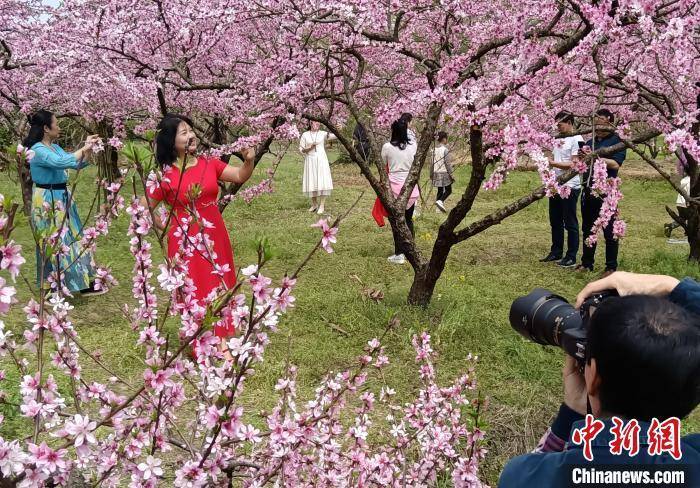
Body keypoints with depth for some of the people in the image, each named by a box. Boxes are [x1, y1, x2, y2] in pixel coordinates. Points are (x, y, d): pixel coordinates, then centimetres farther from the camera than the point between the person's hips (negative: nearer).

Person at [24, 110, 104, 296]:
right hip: (47, 202, -9)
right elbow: (63, 162, -32)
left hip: (62, 198, 9)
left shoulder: (55, 147, 9)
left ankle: (85, 285, 20)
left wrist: (89, 148, 1)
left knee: (73, 240, 12)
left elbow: (78, 164, 15)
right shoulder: (38, 150, -18)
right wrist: (84, 148, -23)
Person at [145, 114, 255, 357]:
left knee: (219, 289, 12)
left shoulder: (209, 164, 0)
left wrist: (249, 161, -20)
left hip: (215, 238, 4)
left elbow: (240, 176, -2)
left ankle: (220, 341, 28)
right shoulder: (165, 176, -10)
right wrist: (165, 228, 0)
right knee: (195, 292, 6)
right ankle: (203, 347, 20)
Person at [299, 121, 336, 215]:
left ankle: (322, 205, -3)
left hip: (321, 160, -1)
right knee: (311, 181, 3)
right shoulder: (305, 135, 4)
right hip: (310, 160, 1)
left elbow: (334, 136, -10)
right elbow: (301, 149, 5)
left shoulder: (323, 133, 3)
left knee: (322, 181, -7)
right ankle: (314, 204, 16)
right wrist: (309, 148, -12)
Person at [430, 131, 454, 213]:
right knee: (448, 190, 2)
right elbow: (447, 163, -14)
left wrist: (431, 174, 19)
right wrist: (451, 174, -8)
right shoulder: (445, 149, -13)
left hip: (436, 173, 6)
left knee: (440, 190, 13)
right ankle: (440, 201, -21)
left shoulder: (434, 149, 6)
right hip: (444, 172, -6)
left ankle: (439, 208, 11)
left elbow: (432, 163, 10)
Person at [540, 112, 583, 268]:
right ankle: (556, 252, 23)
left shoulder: (577, 140, -10)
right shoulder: (558, 139, 14)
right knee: (555, 221, 13)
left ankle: (571, 257, 4)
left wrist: (552, 163, -19)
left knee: (570, 223, -2)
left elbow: (573, 165, -16)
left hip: (570, 187, -8)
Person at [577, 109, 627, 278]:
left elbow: (615, 164, -17)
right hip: (589, 191, 7)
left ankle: (611, 267, 8)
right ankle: (587, 263, 24)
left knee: (609, 231, 0)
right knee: (588, 229, 14)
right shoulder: (590, 142, 16)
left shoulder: (617, 141, -5)